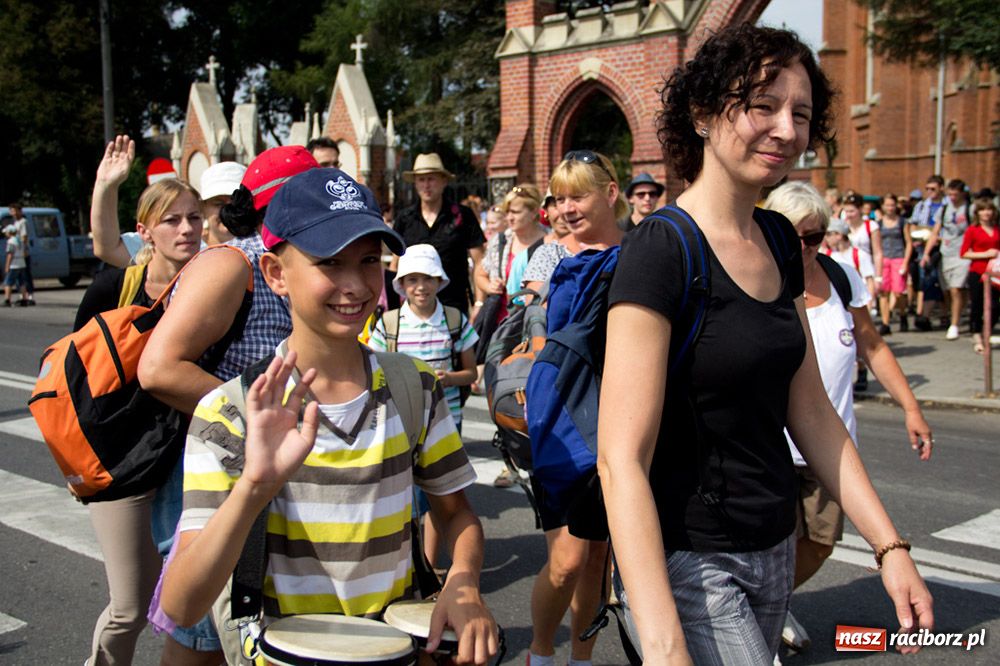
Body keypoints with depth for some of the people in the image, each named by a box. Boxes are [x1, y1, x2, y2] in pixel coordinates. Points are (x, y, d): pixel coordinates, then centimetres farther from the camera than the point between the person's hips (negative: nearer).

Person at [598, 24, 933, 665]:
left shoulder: (779, 241, 5)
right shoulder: (660, 250, -19)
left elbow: (810, 409, 11)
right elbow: (621, 460, -24)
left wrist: (890, 545, 6)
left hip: (776, 551, 7)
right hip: (689, 565, -7)